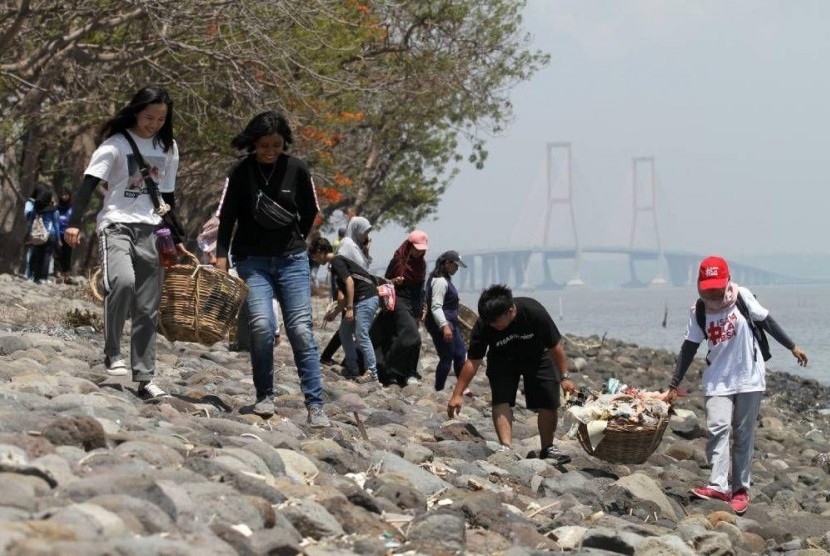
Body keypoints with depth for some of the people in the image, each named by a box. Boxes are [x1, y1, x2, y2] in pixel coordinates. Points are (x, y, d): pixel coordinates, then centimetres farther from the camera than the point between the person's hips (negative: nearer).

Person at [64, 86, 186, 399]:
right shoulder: (116, 144, -5)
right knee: (122, 281, -32)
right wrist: (74, 223, -24)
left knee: (147, 309, 3)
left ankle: (145, 379, 6)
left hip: (149, 231, 5)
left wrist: (177, 240, 20)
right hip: (116, 225, -5)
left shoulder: (167, 148, 12)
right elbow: (89, 184, -12)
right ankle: (112, 353, -19)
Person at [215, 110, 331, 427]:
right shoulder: (242, 172, -4)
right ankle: (264, 397, 1)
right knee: (262, 325, -17)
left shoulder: (296, 169, -2)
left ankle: (315, 405, -7)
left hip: (292, 261, 1)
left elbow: (310, 212, 12)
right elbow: (227, 217, -2)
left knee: (301, 330, -7)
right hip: (253, 261, -1)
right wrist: (221, 258, -9)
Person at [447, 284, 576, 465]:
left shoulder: (534, 312, -35)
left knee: (549, 402, -5)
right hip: (502, 360, 0)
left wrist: (564, 377, -18)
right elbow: (473, 362, -22)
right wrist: (457, 395, -25)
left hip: (537, 357, 0)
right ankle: (506, 447, -25)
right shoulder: (482, 326, -31)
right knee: (501, 399, -21)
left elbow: (555, 346, -21)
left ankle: (547, 448, 12)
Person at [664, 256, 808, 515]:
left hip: (748, 377, -1)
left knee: (744, 435, 3)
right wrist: (674, 386, 1)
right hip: (717, 380, 1)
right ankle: (718, 486, -22)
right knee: (718, 428, -16)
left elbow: (766, 321, 4)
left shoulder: (742, 297, -8)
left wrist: (792, 346, 10)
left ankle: (740, 489, 8)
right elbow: (689, 348, 2)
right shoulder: (698, 313, -2)